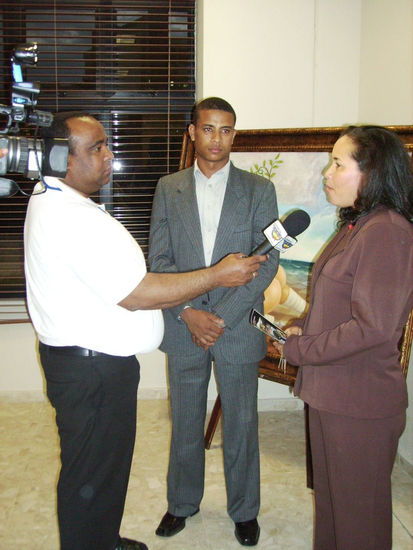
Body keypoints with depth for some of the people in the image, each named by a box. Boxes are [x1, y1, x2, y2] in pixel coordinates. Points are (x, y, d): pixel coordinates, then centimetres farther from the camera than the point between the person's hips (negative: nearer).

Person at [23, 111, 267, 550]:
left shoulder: (51, 200, 10)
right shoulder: (73, 218, -26)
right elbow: (136, 293, -27)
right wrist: (217, 275, -19)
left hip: (95, 361, 11)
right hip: (91, 370, -11)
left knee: (108, 463, 25)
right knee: (90, 476, 8)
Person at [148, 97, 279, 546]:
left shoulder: (259, 189, 0)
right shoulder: (169, 188, 4)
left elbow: (267, 261, -7)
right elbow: (159, 258, -1)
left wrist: (223, 316, -15)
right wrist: (189, 312, -14)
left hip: (238, 326, -1)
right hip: (184, 326, 2)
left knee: (241, 424, 12)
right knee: (185, 422, 16)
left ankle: (244, 510, 33)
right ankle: (183, 502, 38)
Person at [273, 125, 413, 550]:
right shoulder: (356, 225, 11)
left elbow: (373, 327, -24)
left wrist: (297, 349, -15)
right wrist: (303, 329, 3)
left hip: (360, 402, -9)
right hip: (330, 391, 9)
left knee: (357, 513, 10)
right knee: (329, 498, 23)